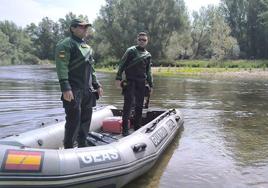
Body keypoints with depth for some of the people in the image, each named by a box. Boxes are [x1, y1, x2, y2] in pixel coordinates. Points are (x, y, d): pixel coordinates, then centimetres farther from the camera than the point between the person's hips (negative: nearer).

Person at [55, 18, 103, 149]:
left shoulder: (87, 47, 21)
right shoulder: (66, 44, -7)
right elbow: (61, 68, -17)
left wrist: (97, 85, 20)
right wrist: (65, 88, -25)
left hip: (87, 90, 8)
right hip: (73, 91, -8)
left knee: (86, 119, 12)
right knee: (74, 120, -7)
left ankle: (82, 146, 25)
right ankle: (68, 149, 4)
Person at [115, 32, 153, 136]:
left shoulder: (148, 55, 15)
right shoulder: (131, 51, 0)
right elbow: (122, 65, -5)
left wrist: (150, 84, 18)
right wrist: (118, 78, -14)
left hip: (141, 83, 5)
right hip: (130, 82, -5)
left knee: (139, 106, 9)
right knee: (128, 104, -9)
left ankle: (137, 128, 19)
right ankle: (125, 129, -6)